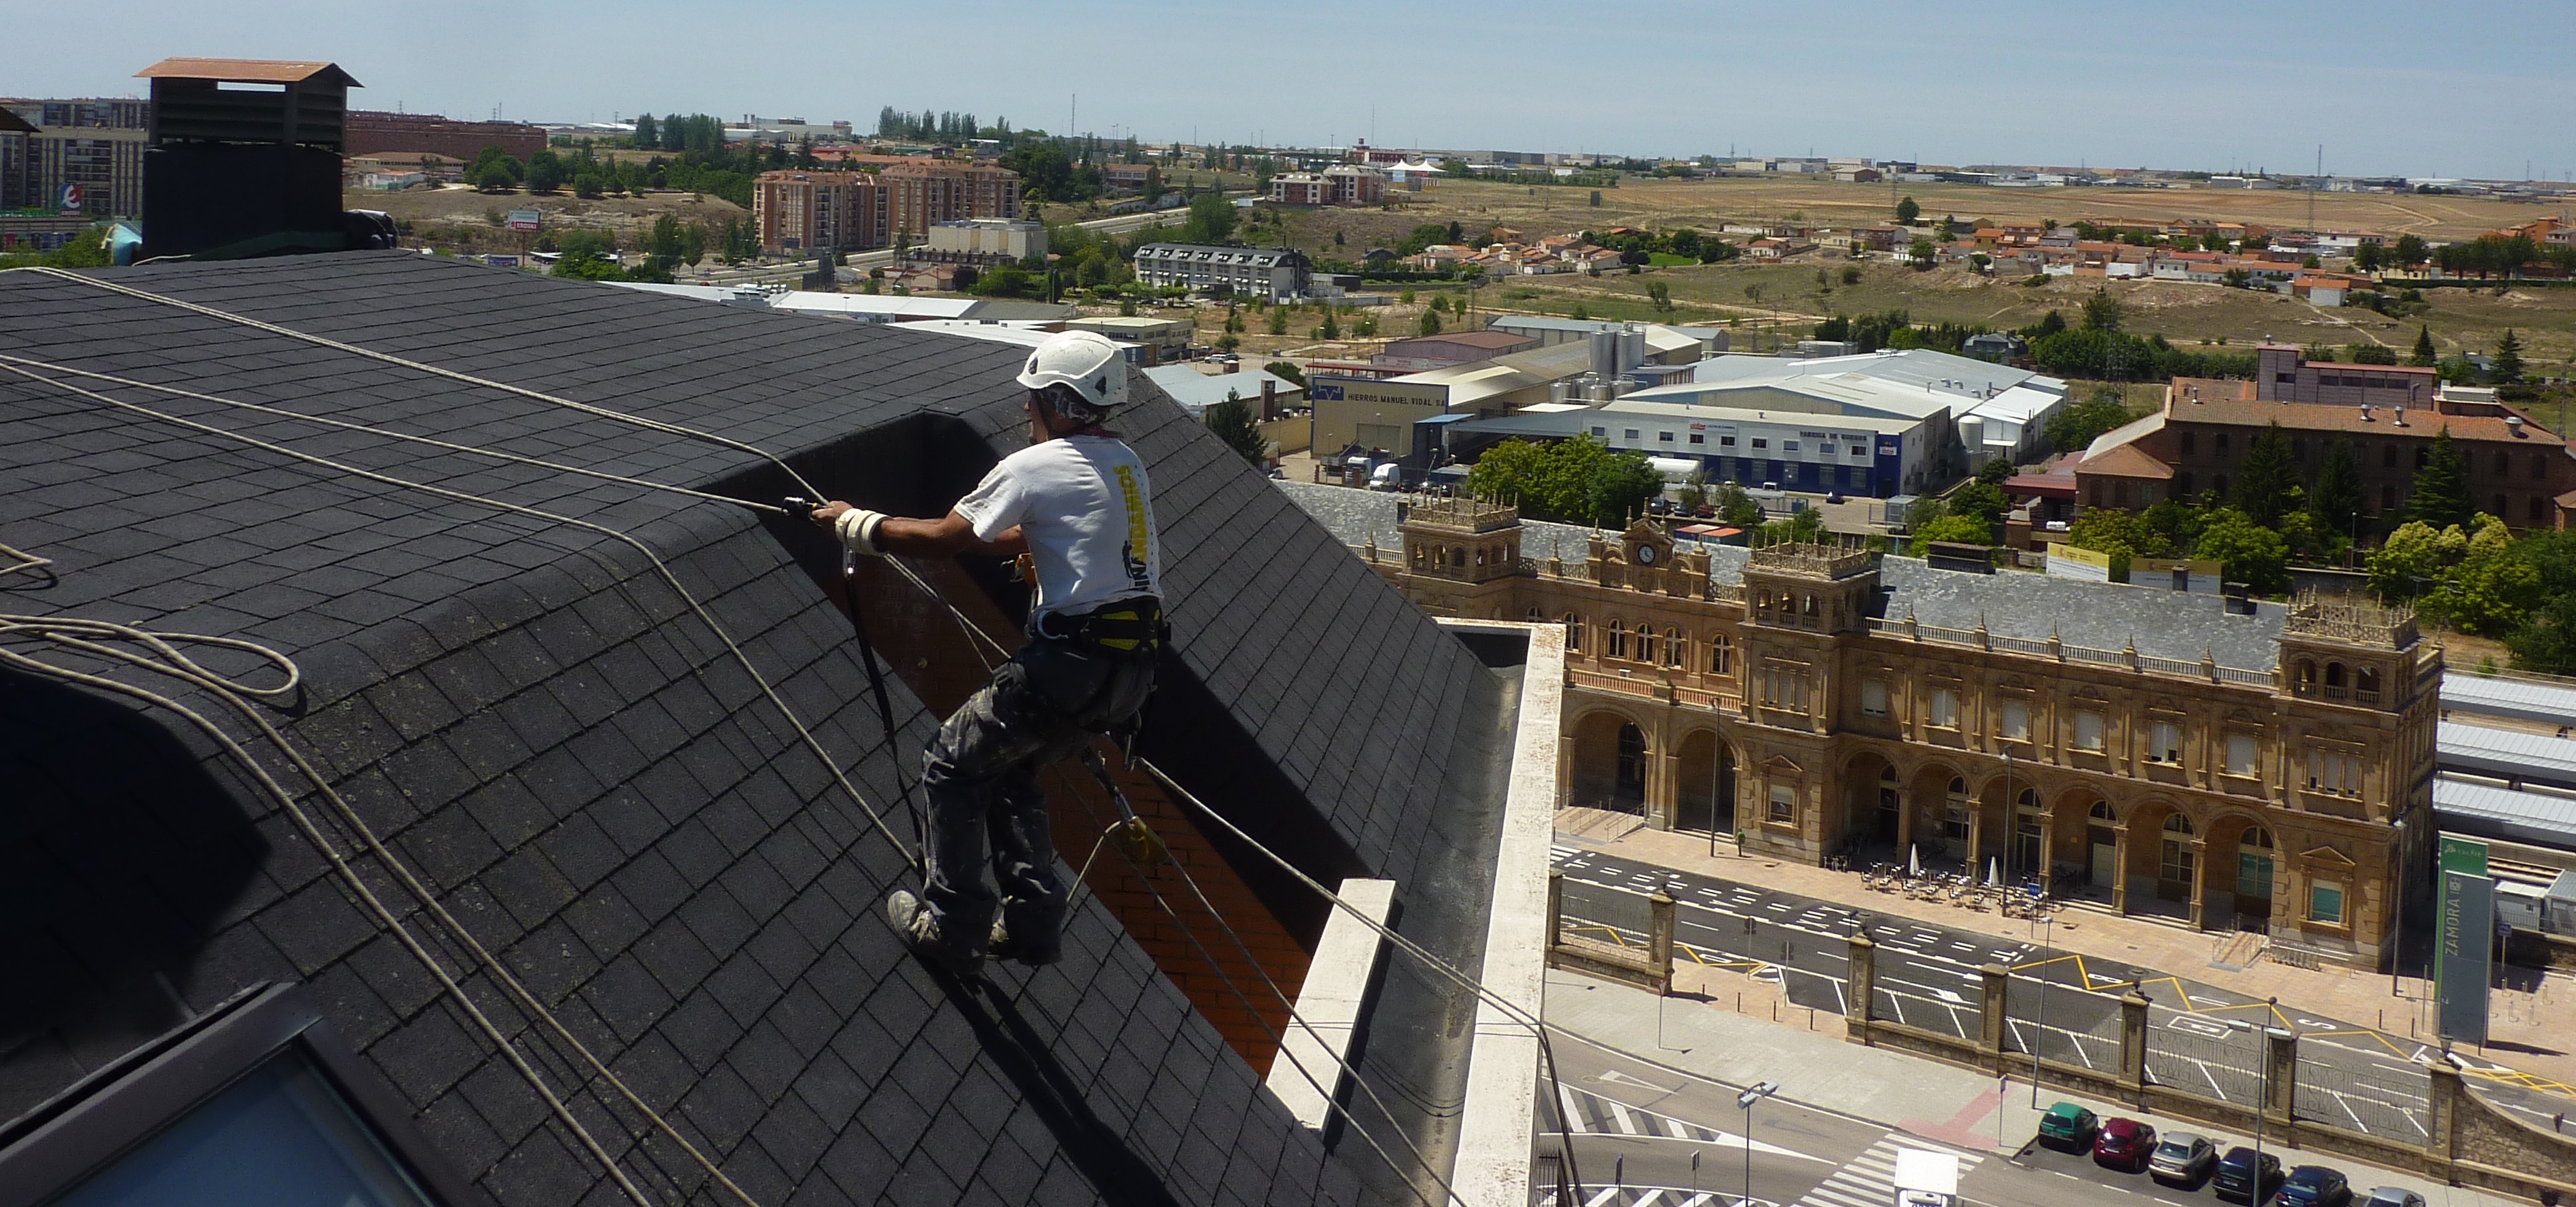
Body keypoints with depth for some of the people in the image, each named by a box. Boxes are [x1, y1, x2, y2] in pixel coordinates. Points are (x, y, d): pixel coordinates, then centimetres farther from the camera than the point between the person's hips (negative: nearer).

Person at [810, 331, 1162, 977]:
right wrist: (969, 539, 30)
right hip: (1132, 667, 8)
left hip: (1072, 662, -8)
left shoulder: (1039, 467, -11)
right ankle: (1033, 920, 21)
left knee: (954, 767, 8)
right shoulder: (1124, 463, 15)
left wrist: (853, 523, 9)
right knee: (1009, 768, 24)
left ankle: (953, 928, 11)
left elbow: (941, 539, -4)